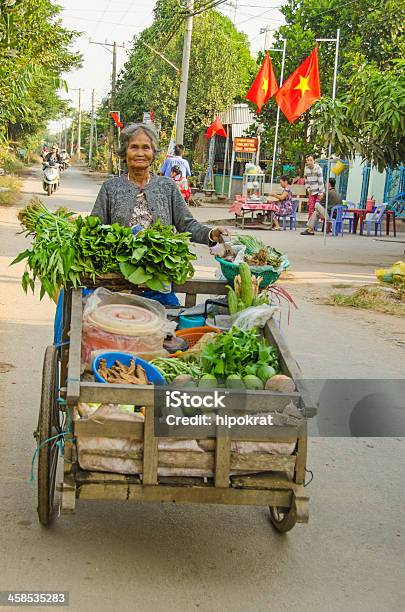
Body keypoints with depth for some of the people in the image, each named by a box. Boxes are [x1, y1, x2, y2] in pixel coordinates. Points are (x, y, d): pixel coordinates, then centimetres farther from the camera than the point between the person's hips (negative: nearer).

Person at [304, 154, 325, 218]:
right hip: (312, 192, 4)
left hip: (319, 191, -4)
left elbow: (320, 181, -14)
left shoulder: (318, 168, -12)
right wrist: (309, 190, 6)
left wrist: (320, 193, -16)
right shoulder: (306, 169, 3)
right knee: (310, 208, 0)